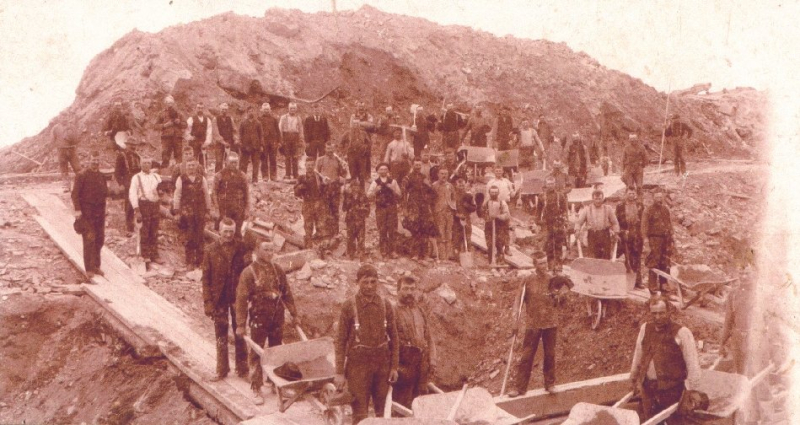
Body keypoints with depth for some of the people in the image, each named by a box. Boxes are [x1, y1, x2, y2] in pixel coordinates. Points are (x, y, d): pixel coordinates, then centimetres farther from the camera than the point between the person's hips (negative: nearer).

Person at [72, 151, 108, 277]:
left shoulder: (102, 176, 13)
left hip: (100, 211, 6)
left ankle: (96, 266, 20)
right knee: (89, 240, -9)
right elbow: (75, 193, -9)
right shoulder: (82, 175, -5)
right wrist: (77, 209, -17)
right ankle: (89, 269, -4)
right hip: (86, 212, -6)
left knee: (100, 240, 9)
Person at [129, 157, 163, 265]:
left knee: (154, 232, 8)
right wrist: (136, 210, -12)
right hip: (143, 204, -4)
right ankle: (145, 255, 9)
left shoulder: (156, 177, 14)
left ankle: (154, 255, 14)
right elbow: (132, 194, -4)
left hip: (155, 204, 4)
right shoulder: (137, 177, 2)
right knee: (144, 232, -1)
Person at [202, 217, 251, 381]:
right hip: (219, 298, 0)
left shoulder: (242, 247, -4)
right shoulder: (211, 249, -4)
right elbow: (206, 277, -3)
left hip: (237, 297, 0)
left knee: (240, 334, 8)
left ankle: (242, 368, 19)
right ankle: (222, 369, 21)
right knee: (221, 335, 9)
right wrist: (207, 302, -7)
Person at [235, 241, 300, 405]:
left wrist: (294, 314, 11)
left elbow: (286, 293, 12)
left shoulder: (278, 270, 4)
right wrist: (240, 324, -13)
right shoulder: (249, 272, -10)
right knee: (256, 354, 2)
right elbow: (241, 299, -10)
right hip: (259, 319, -4)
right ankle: (256, 389, 9)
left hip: (277, 318, 4)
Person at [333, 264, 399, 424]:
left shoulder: (386, 305, 2)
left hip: (382, 363, 3)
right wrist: (339, 372, -7)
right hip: (358, 363, -3)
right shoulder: (349, 306, -6)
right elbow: (340, 340, -4)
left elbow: (393, 337, 8)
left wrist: (394, 366, 4)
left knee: (383, 411, 12)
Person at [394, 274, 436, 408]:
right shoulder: (394, 313, -6)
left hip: (422, 364, 6)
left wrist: (432, 361, 10)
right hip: (404, 364, -6)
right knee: (402, 405, -6)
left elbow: (429, 338, 20)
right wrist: (395, 366, -14)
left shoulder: (421, 312, 16)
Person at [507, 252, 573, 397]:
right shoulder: (527, 280, -2)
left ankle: (550, 384, 24)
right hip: (532, 324, -1)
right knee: (526, 356, 0)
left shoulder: (553, 279, 1)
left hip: (551, 323, 1)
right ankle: (520, 387, 6)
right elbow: (519, 298, 1)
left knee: (550, 354, 10)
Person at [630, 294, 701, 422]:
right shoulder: (645, 328, 6)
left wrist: (692, 391, -10)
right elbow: (638, 355, 18)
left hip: (672, 390, -5)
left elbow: (692, 364, -9)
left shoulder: (681, 332, -9)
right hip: (648, 388, 5)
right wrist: (634, 378, 22)